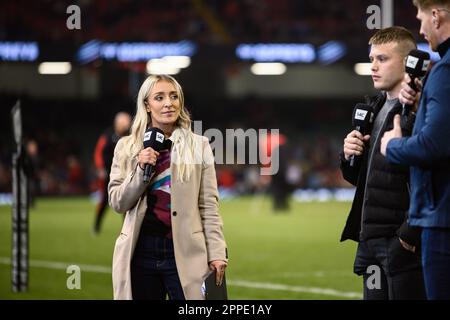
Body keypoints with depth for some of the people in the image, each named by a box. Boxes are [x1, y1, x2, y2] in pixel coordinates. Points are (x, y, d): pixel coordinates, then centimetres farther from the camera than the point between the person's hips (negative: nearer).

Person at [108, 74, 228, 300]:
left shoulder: (198, 146, 4)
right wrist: (141, 170, -10)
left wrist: (217, 252, -4)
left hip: (184, 252, -1)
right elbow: (117, 203, 5)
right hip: (141, 250, 2)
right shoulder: (126, 147, 8)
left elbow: (209, 205, 3)